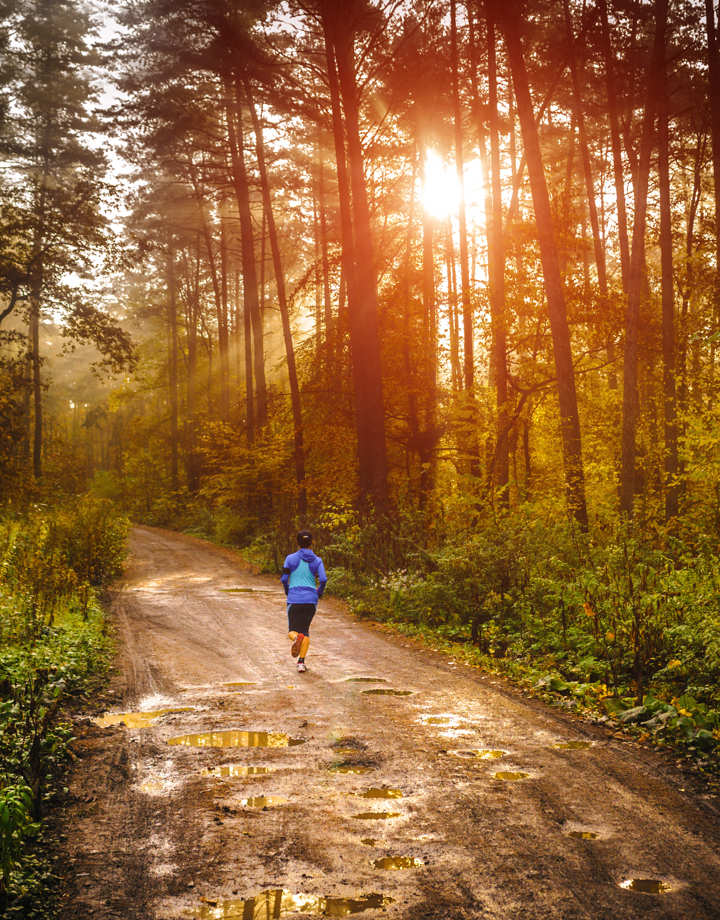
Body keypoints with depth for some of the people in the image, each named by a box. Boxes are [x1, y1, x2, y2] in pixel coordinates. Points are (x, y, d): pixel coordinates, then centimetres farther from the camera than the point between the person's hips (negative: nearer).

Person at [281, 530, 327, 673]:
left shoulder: (291, 559, 1)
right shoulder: (317, 560, 3)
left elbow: (284, 578, -3)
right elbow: (323, 579, -8)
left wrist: (287, 591, 16)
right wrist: (319, 593, 11)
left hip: (294, 600, -1)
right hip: (311, 600, 1)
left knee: (292, 631, 8)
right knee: (305, 631, 13)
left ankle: (296, 638, -30)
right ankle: (301, 662, 1)